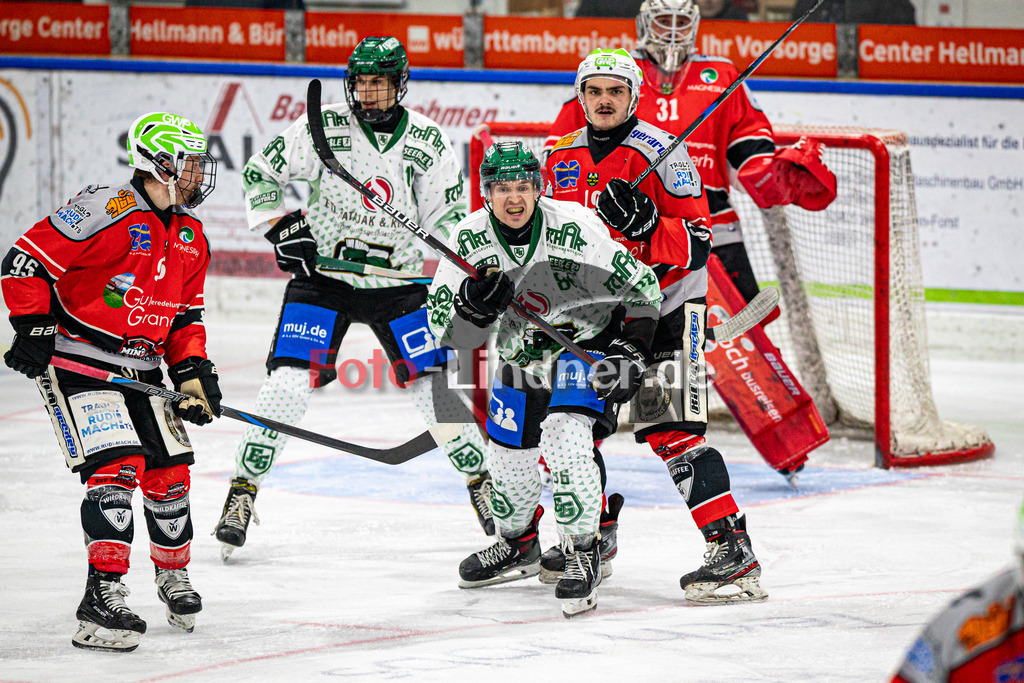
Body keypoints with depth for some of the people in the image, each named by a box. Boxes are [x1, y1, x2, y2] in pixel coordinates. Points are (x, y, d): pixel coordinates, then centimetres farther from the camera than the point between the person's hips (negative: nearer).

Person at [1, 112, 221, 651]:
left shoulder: (191, 236, 9)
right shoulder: (108, 212, -19)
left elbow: (185, 315, 17)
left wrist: (193, 372, 5)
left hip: (140, 370, 8)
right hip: (77, 363, -8)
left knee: (169, 473, 10)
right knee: (116, 466, -20)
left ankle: (174, 576, 36)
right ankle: (102, 601, -22)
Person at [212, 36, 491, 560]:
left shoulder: (427, 141, -3)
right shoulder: (325, 127, -8)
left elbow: (447, 214, 5)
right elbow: (260, 175, 0)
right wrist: (282, 227, -11)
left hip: (397, 281, 1)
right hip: (320, 275, -1)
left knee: (434, 383, -3)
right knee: (289, 381, -13)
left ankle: (481, 480, 16)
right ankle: (243, 490, -3)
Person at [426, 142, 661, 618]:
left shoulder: (575, 229, -25)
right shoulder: (469, 240, -15)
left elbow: (642, 289, -16)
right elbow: (445, 328, -15)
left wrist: (630, 350, -21)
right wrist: (475, 303, -36)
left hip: (587, 344, -5)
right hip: (521, 358, 5)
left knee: (563, 436, -27)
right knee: (507, 454, 11)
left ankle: (583, 554, -15)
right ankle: (519, 545, 41)